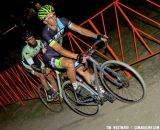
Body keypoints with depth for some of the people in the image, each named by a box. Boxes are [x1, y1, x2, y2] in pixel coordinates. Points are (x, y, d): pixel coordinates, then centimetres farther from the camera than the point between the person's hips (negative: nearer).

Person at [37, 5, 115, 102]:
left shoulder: (61, 21, -15)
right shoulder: (46, 33, -30)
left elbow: (80, 30, -17)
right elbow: (60, 50, -36)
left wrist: (98, 36, -28)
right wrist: (78, 57, -48)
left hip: (61, 54, 5)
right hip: (51, 58, -5)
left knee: (83, 70, -7)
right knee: (70, 63, -34)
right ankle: (76, 89, -13)